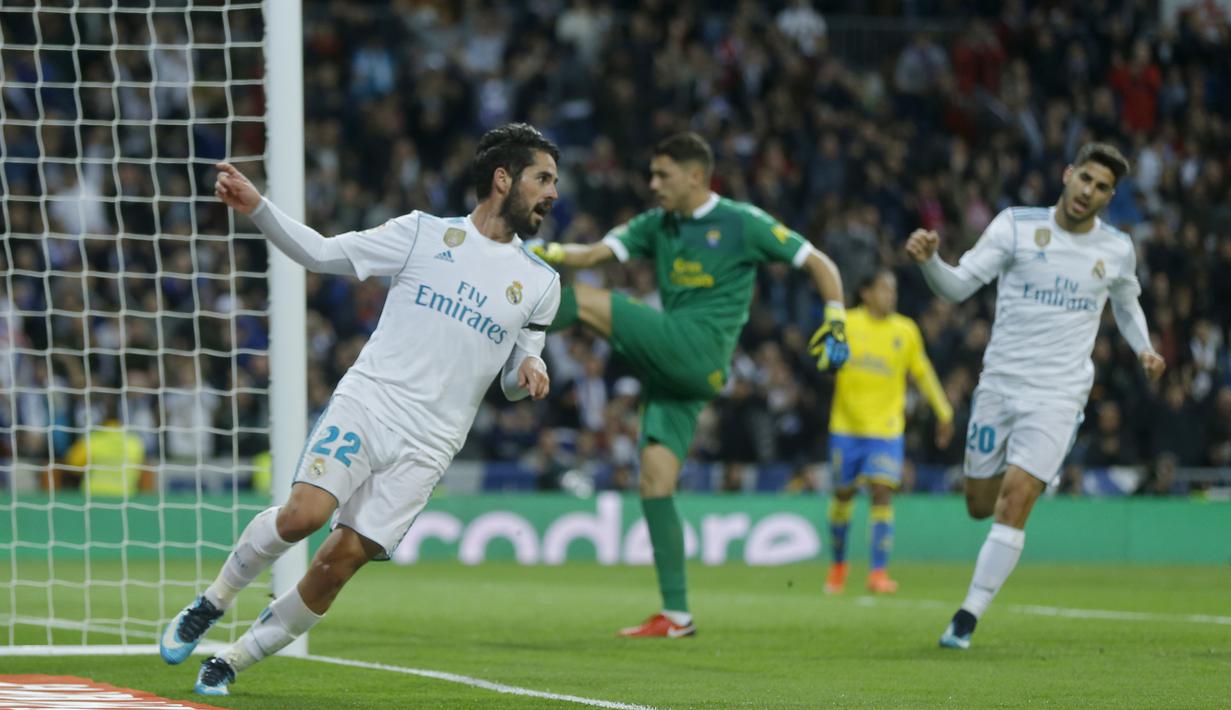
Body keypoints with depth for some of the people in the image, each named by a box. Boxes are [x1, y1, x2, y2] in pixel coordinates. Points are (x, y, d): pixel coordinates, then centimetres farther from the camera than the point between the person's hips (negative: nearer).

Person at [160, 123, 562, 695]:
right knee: (304, 514, -24)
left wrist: (528, 370, -3)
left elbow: (514, 381, 21)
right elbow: (322, 253, 8)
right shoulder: (424, 233, 5)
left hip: (425, 448, 2)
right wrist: (257, 209, -4)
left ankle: (235, 659, 9)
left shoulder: (540, 283, 12)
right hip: (364, 404, -2)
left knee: (341, 561, -8)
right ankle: (211, 603, 3)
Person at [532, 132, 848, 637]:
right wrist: (551, 253, -13)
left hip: (700, 354, -7)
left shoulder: (741, 224, 2)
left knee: (587, 302, -15)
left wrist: (836, 324, -5)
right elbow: (595, 254, 7)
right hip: (667, 367, 7)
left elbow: (819, 264, 6)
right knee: (654, 482, -1)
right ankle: (675, 615, 1)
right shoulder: (656, 226, 18)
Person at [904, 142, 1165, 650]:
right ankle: (1037, 477, 46)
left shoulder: (1117, 250, 2)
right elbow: (958, 286, -6)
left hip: (1058, 394, -1)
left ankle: (967, 618, -11)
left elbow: (1126, 304, 23)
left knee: (1014, 503, -16)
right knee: (980, 505, 10)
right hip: (1000, 382, 1)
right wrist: (928, 260, -27)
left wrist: (1145, 349, 5)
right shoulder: (1016, 226, -4)